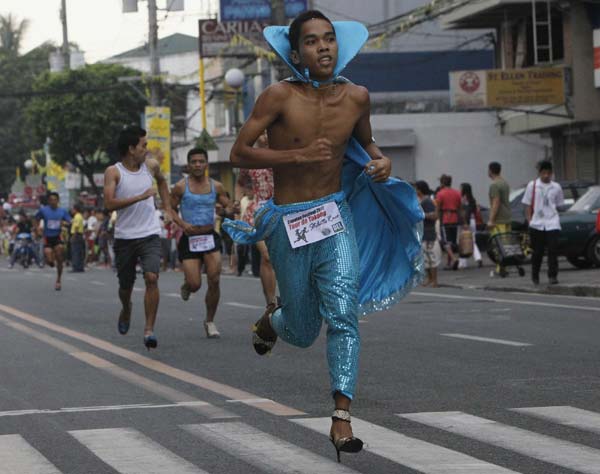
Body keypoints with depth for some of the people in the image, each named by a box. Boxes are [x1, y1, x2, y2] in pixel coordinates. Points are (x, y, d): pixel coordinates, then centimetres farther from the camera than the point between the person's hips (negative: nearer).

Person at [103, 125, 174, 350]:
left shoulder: (151, 166, 6)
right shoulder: (113, 172, -8)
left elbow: (161, 181, 30)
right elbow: (109, 203, -21)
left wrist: (167, 207, 22)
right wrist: (141, 196, -25)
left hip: (150, 235, 1)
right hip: (124, 237, -1)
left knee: (151, 278, -19)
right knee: (125, 285, 11)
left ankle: (149, 329, -16)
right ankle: (126, 310, 45)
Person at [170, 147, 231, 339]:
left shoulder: (216, 186, 5)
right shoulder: (180, 187, -3)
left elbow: (228, 207, 12)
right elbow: (170, 209, 3)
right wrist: (182, 224, -14)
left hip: (210, 237, 2)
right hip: (189, 238, -2)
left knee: (214, 281, -9)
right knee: (195, 284, -8)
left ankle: (210, 321, 8)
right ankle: (186, 286, 32)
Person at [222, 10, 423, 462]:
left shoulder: (356, 97, -1)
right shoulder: (280, 96, -13)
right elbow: (240, 154, -15)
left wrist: (381, 161, -3)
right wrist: (299, 154, -25)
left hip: (336, 217, 2)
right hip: (289, 223, -2)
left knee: (343, 315, -16)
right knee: (304, 332, 10)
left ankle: (342, 418, -15)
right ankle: (271, 321, 47)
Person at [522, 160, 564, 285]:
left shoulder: (556, 187, 6)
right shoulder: (532, 186, 3)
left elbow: (558, 205, 13)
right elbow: (528, 205, 5)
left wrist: (555, 217, 3)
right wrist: (529, 220, -3)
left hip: (552, 223, 0)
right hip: (537, 224, 0)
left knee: (553, 250, -10)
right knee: (537, 251, 6)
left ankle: (553, 276, -6)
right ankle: (535, 276, 21)